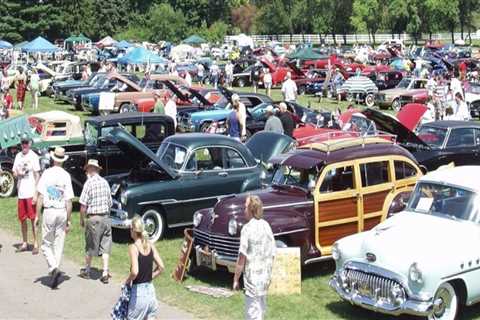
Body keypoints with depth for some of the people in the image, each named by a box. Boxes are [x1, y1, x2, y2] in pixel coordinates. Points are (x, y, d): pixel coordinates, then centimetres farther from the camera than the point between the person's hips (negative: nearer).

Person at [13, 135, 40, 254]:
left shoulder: (33, 156, -6)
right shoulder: (18, 156, 13)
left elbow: (37, 175, -7)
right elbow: (14, 173, 18)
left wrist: (35, 193, -12)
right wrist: (18, 173, -8)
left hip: (30, 193, -6)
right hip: (20, 192, 6)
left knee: (33, 219, -3)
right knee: (22, 219, 12)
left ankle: (36, 244, 2)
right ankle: (24, 243, 21)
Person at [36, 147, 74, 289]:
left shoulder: (46, 173, -4)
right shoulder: (66, 176, -2)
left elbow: (40, 196, -6)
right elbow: (69, 200, -3)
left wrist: (37, 215, 0)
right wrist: (69, 220, 3)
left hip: (49, 211, -2)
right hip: (62, 212, 2)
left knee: (46, 244, 7)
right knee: (59, 245, 11)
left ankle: (53, 268, -12)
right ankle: (55, 270, 13)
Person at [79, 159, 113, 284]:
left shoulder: (89, 183, -10)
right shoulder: (105, 182, 6)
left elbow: (83, 205, -12)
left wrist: (82, 220, 0)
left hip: (93, 218, -4)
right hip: (106, 217, 4)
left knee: (90, 246, 9)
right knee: (105, 246, 7)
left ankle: (86, 271, 24)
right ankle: (105, 273, 3)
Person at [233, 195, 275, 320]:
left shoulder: (248, 228, -15)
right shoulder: (266, 226, 4)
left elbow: (242, 257, -15)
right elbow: (272, 254, 9)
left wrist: (236, 279, -8)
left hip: (252, 277, -7)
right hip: (266, 276, 7)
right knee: (261, 310, 20)